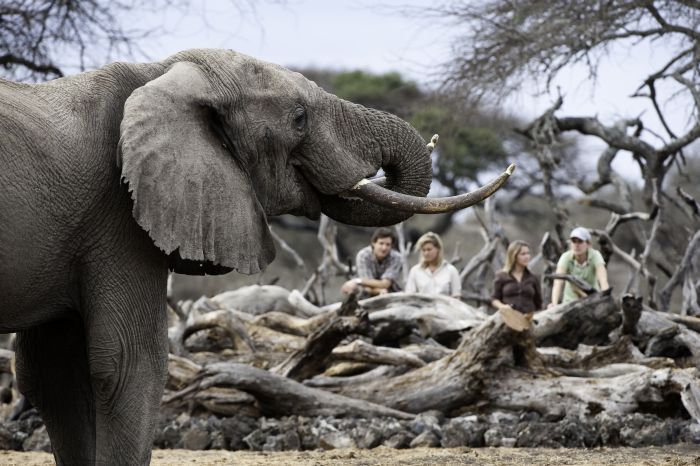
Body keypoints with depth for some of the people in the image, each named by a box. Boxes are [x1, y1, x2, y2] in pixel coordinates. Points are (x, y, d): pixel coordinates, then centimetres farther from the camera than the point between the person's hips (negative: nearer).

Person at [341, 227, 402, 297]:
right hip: (370, 296, 0)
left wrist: (358, 281, -35)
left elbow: (384, 284, -26)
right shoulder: (363, 255, -17)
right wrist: (380, 291, -42)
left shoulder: (396, 257, -17)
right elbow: (368, 288, -21)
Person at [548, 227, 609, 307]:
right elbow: (558, 283, -31)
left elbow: (603, 281, -32)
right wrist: (554, 304, -47)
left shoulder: (595, 256, -20)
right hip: (571, 300, 0)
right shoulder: (566, 257, -20)